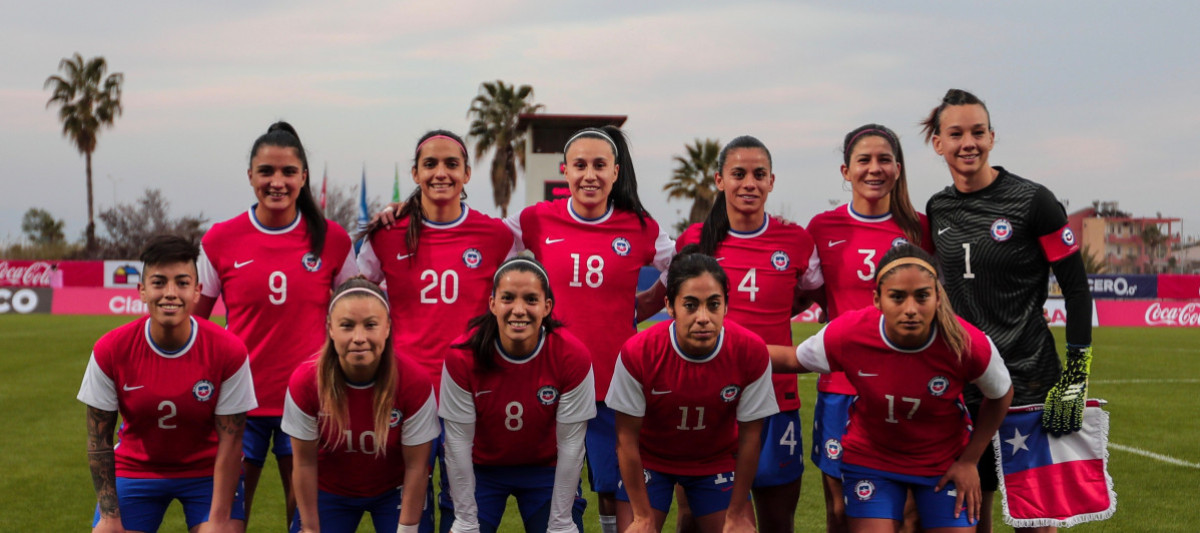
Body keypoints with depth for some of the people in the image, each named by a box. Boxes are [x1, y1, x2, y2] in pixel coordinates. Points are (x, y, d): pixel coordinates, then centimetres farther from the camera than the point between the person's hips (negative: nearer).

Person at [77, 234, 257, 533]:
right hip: (135, 469, 1)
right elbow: (99, 439, -8)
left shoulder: (229, 351, -20)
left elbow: (230, 442, -15)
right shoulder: (110, 351, -17)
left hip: (208, 472, -1)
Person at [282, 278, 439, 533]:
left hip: (395, 492, -1)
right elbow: (305, 463, -14)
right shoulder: (305, 381, -26)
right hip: (329, 492, 1)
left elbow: (416, 466, -18)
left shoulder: (414, 381, -28)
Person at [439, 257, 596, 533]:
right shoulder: (463, 356, -24)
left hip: (547, 470, 0)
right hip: (481, 469, 0)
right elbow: (458, 443, -17)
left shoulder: (573, 356, -23)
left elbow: (571, 444, -17)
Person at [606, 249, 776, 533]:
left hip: (718, 461, 1)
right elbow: (627, 439, -17)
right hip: (650, 459, -1)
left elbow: (750, 437, -13)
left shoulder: (751, 352, -25)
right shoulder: (638, 352, -28)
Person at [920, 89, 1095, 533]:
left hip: (1027, 381, -5)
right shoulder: (937, 210, 7)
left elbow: (1076, 288, -7)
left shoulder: (1031, 201, -8)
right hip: (960, 385, 5)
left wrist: (1076, 378, -12)